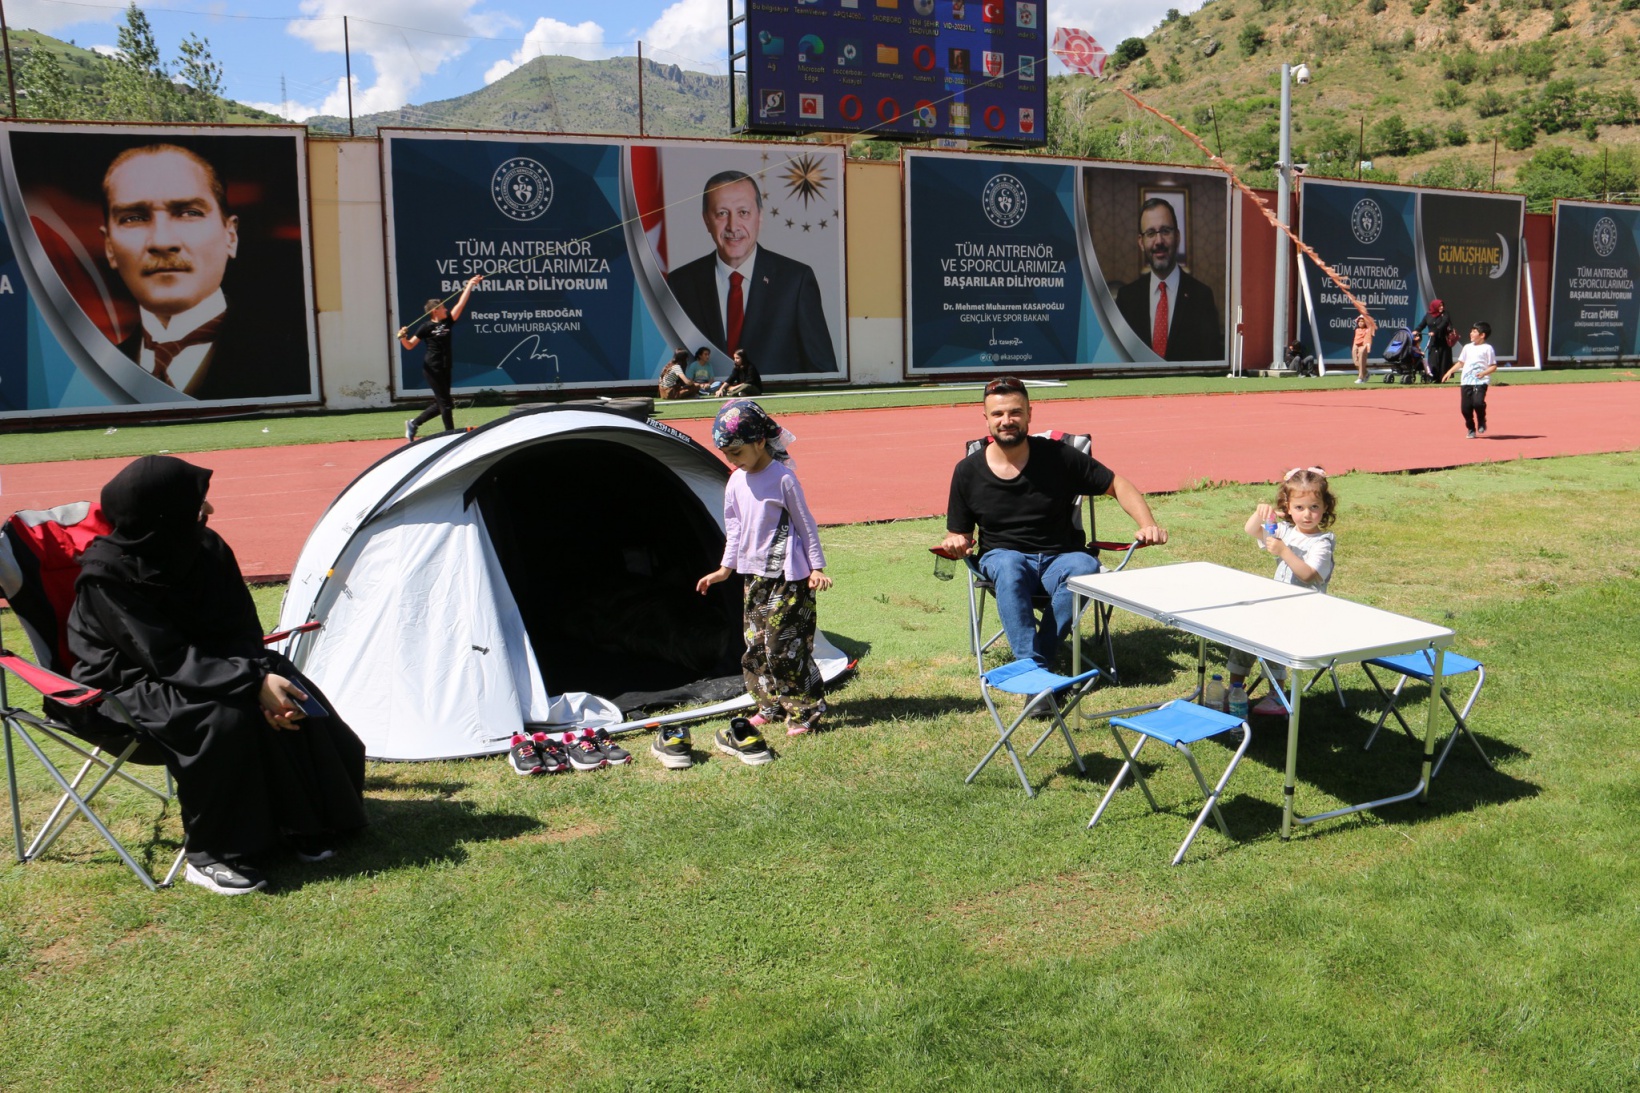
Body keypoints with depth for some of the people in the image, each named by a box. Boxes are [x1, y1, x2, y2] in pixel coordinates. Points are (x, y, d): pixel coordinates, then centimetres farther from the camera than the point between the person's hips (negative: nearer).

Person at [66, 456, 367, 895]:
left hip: (202, 666, 6)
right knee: (221, 716, -33)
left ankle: (300, 823, 0)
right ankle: (210, 855, -16)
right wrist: (254, 682, -37)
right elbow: (168, 660, -29)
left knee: (290, 698, -17)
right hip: (130, 685, -6)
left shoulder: (207, 548, -8)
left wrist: (261, 675, -26)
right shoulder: (106, 575, -24)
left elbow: (242, 631, -5)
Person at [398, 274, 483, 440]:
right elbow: (410, 345, -3)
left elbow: (461, 303, 8)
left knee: (440, 403, 11)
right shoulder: (426, 327, -6)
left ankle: (413, 423, 26)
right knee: (445, 403, -5)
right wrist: (402, 337, -24)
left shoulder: (448, 322, 9)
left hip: (445, 368, 7)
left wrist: (470, 284, 8)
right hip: (432, 368, -7)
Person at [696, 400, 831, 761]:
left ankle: (806, 711, 5)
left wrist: (817, 567, -8)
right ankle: (772, 705, 24)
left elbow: (805, 524, -7)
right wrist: (726, 568, 16)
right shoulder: (736, 482, 6)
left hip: (787, 575, -7)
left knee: (785, 644, -7)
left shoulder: (782, 478, -13)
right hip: (754, 573, 7)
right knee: (756, 644, 10)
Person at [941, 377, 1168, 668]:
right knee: (1009, 566, -37)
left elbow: (1116, 485, 6)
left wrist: (1147, 525, -10)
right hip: (1002, 556, 0)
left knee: (1084, 568, -35)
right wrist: (955, 544, -15)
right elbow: (958, 534, 10)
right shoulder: (968, 472, 2)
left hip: (1060, 557, 0)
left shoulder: (1058, 456, -1)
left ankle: (1032, 663, -34)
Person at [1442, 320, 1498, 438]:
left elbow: (1493, 366, -2)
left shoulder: (1487, 348, 0)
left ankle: (1481, 422, 5)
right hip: (1466, 381, 5)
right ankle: (1471, 429, 17)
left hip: (1481, 382, -5)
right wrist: (1450, 371, 14)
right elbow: (1461, 362, 25)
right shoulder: (1467, 348, 16)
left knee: (1478, 402, -23)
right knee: (1465, 407, -1)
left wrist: (1484, 373, -19)